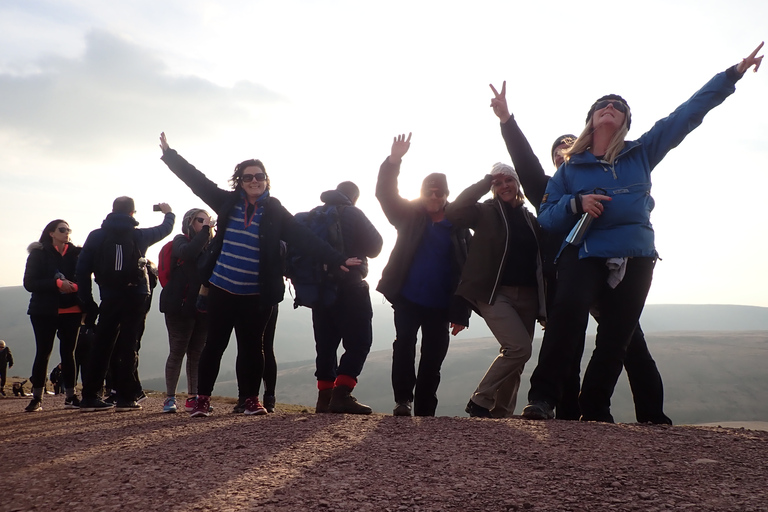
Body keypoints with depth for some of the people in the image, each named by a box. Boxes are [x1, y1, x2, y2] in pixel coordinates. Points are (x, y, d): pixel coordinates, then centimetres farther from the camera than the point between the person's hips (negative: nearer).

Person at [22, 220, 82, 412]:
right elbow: (29, 283, -7)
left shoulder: (76, 253, 7)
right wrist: (57, 283, -18)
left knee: (68, 353, 5)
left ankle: (70, 396, 10)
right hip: (45, 311, -2)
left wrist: (75, 286, -14)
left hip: (71, 310, 2)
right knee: (43, 353, -1)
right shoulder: (38, 254, 1)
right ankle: (37, 398, 7)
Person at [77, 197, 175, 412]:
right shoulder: (139, 235, 0)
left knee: (101, 346, 8)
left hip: (110, 298, 2)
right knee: (128, 347, 1)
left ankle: (90, 396, 8)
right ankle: (125, 397, 1)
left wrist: (86, 300, 5)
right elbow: (165, 229, 18)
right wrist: (168, 213, 40)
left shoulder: (96, 236, 3)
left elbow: (82, 269, -1)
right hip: (136, 297, -2)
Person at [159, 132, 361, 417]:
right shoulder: (228, 202, 5)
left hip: (256, 296, -1)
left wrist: (337, 261, -10)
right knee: (215, 343, 5)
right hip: (221, 290, 1)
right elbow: (197, 180, 11)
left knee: (251, 346, 6)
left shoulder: (275, 212, 1)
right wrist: (170, 155, 11)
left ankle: (252, 399, 18)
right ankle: (203, 399, 14)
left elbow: (305, 240, -3)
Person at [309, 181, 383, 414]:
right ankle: (341, 394, -18)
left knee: (326, 342, 11)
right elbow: (374, 246, -2)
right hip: (349, 287, -6)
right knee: (358, 341, -6)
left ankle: (325, 396, 7)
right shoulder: (352, 214, -4)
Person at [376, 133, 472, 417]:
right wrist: (393, 161, -24)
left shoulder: (458, 226, 3)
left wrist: (461, 313, -4)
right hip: (407, 298, 0)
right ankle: (403, 399, -1)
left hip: (440, 305, 0)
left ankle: (424, 411, 12)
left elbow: (467, 271, 1)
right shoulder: (410, 215, 6)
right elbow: (385, 193, -7)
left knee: (433, 359, 4)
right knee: (404, 344, -12)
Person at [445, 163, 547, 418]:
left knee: (515, 360, 3)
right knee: (519, 347, -20)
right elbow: (454, 211, -15)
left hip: (527, 297, 5)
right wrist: (484, 182, -7)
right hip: (495, 293, -5)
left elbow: (541, 262, 15)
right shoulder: (485, 213, 6)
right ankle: (480, 401, -7)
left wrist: (545, 307, 10)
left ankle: (500, 414, 14)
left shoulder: (531, 219, 17)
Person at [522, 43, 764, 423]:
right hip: (584, 253, -2)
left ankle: (595, 411, 11)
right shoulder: (570, 167, 12)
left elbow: (688, 113, 15)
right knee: (569, 310, -29)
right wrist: (577, 203, -14)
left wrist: (734, 73, 15)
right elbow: (547, 216, 5)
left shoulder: (642, 152, 16)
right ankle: (543, 397, -27)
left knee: (616, 338, 0)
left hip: (634, 258, 3)